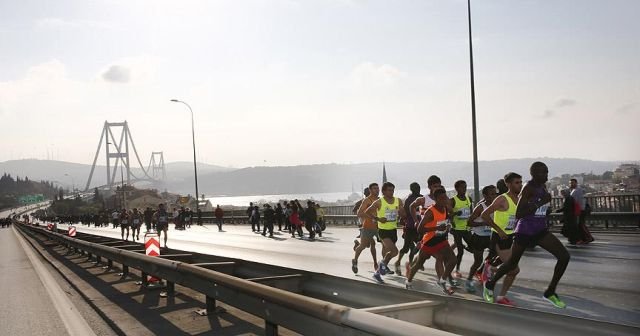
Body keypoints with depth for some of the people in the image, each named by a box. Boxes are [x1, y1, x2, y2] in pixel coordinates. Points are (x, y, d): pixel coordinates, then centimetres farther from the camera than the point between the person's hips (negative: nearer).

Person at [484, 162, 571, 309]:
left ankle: (550, 292, 5)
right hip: (524, 232, -7)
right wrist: (540, 203, -29)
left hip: (540, 231, 7)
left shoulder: (543, 187, 4)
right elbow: (518, 214, -27)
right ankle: (490, 285, 36)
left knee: (564, 256, -9)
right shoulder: (528, 188, -19)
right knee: (512, 263, 10)